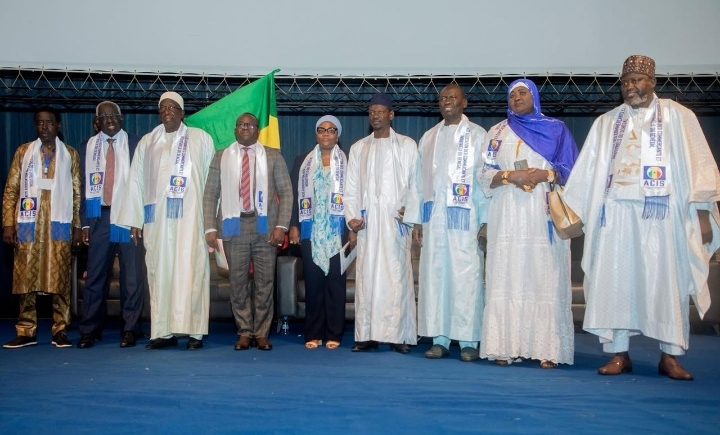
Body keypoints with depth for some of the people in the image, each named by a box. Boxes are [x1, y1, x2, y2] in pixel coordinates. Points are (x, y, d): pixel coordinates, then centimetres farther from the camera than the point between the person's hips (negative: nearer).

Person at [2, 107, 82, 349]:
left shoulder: (70, 154, 10)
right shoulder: (23, 151, 11)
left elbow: (76, 193, 7)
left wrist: (77, 225, 2)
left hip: (59, 223, -1)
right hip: (28, 223, 1)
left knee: (60, 277, -1)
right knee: (26, 277, 2)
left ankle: (60, 330, 5)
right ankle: (27, 331, 10)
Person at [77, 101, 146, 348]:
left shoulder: (136, 144, 4)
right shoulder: (88, 147, 11)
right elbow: (84, 186, 10)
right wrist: (85, 223, 4)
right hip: (100, 216, 2)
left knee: (132, 276, 1)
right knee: (95, 275, 3)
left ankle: (130, 329, 11)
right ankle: (90, 330, 13)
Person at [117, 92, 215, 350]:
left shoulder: (200, 139, 8)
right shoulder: (147, 142, 15)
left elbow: (212, 177, 2)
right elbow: (136, 181, 12)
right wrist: (135, 220, 4)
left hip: (190, 216, -3)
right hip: (157, 217, 3)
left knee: (190, 270, -6)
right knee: (160, 272, 3)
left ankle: (194, 331, -3)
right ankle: (164, 331, 8)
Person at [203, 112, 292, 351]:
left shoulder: (273, 156, 8)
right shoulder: (221, 157, 10)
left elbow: (286, 192, 4)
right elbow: (210, 194, 7)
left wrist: (281, 226, -7)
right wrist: (210, 227, -3)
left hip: (265, 226, -1)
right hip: (234, 225, 1)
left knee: (264, 282, 2)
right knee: (238, 281, 4)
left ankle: (262, 333, 14)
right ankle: (244, 332, 16)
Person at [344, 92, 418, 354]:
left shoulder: (407, 145, 9)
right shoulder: (358, 148, 17)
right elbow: (351, 188, 13)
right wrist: (352, 219, 2)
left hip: (395, 221, -2)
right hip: (367, 222, 3)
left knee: (397, 276, -4)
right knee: (366, 276, 0)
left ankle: (399, 335, 0)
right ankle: (367, 335, 4)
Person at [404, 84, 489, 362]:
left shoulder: (477, 135, 5)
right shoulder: (428, 138, 17)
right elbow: (419, 179, 14)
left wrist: (485, 220, -9)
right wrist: (416, 220, 8)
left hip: (465, 218, -4)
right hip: (433, 217, 4)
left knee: (466, 277, -4)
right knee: (434, 276, 3)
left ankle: (468, 341, 4)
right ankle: (440, 339, 10)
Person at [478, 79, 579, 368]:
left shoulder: (556, 129, 13)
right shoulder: (497, 132, 16)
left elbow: (571, 171, 6)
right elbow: (486, 176, 9)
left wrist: (544, 175, -13)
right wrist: (510, 175, -11)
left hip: (545, 215, -1)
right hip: (508, 216, 1)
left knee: (546, 279, -5)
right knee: (506, 278, -4)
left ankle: (547, 349, -2)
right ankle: (505, 346, -1)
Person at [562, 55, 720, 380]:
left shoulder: (677, 116, 8)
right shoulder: (606, 123, 15)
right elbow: (587, 171, 12)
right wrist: (569, 211, 7)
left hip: (662, 214, -2)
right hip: (616, 213, 2)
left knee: (666, 280, -1)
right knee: (616, 280, 0)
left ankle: (670, 355, 9)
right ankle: (619, 353, 7)